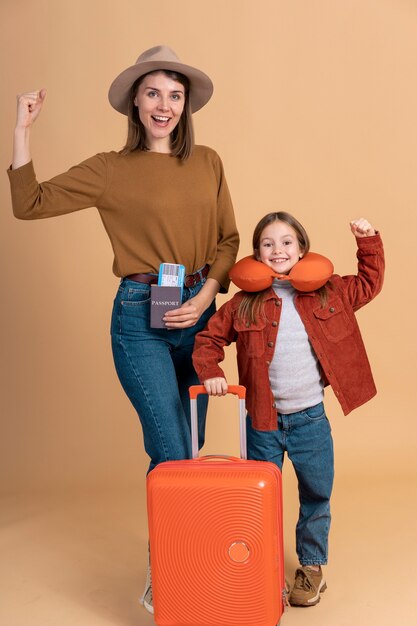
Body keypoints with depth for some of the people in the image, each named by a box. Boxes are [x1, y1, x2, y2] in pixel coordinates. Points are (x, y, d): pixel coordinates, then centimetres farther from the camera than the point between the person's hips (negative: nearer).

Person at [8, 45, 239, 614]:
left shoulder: (208, 163, 7)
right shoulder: (110, 171, -1)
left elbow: (228, 239, 8)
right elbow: (29, 203, -3)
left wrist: (205, 296, -6)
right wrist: (22, 130, -8)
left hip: (198, 314, 4)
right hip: (141, 317, -4)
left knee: (191, 447, 14)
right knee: (172, 455, -4)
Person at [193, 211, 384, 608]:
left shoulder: (328, 292, 1)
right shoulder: (244, 303, -4)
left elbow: (369, 285, 15)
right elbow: (209, 338, 4)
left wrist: (368, 243, 5)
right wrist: (211, 373, -11)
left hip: (310, 419, 1)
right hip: (262, 422, -1)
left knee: (317, 496, 13)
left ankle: (311, 567, 35)